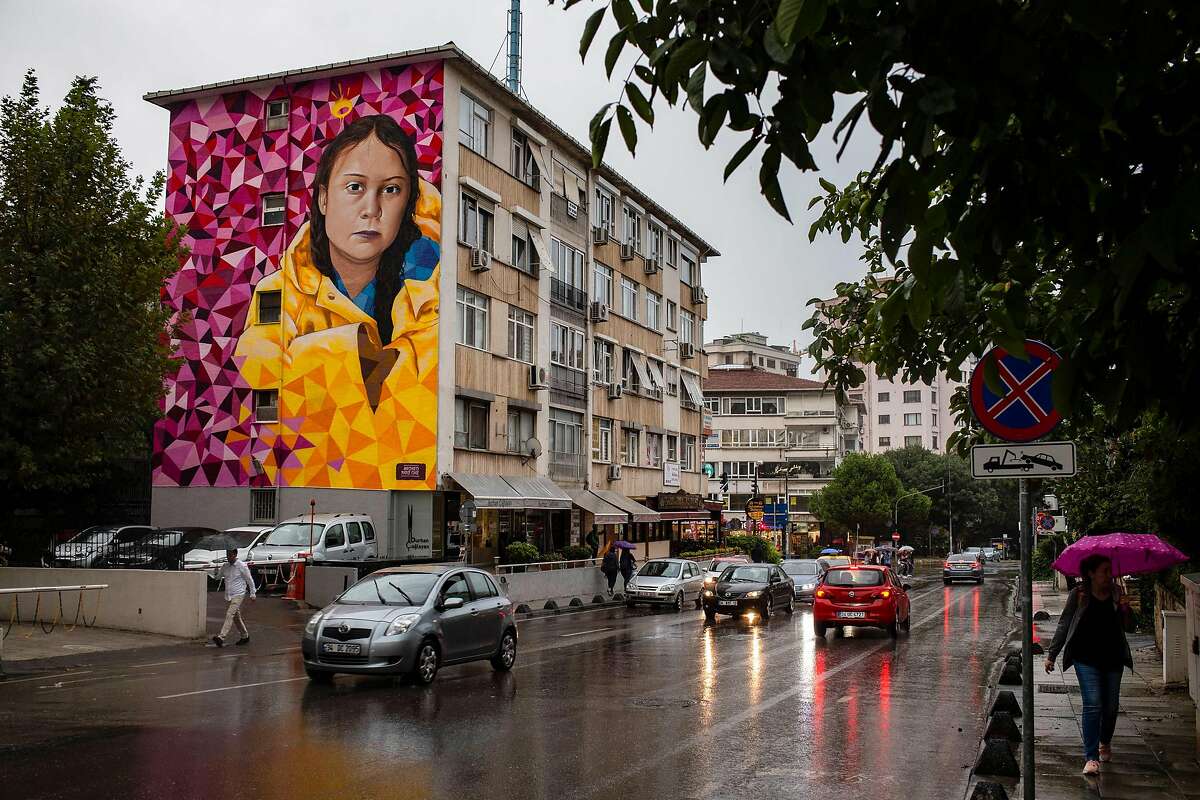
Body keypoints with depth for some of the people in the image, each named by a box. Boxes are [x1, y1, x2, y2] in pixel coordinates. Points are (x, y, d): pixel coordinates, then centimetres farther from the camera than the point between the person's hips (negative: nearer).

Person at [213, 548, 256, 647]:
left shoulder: (242, 566, -8)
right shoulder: (225, 566, 8)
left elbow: (249, 580, -1)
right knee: (236, 617, 13)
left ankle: (221, 637, -29)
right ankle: (245, 636, 27)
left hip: (238, 595, -7)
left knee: (230, 615, -19)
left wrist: (252, 594, 2)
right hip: (228, 595, 7)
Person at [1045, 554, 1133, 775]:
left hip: (1113, 658, 3)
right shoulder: (1078, 595, -4)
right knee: (1092, 705, -10)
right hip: (1086, 658, -3)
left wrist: (1125, 612, -11)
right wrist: (1052, 654, 0)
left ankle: (1105, 743, 39)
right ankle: (1091, 757, -7)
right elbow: (1064, 624, 1)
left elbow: (1124, 628, 11)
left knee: (1111, 706, 12)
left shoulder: (1117, 594, 4)